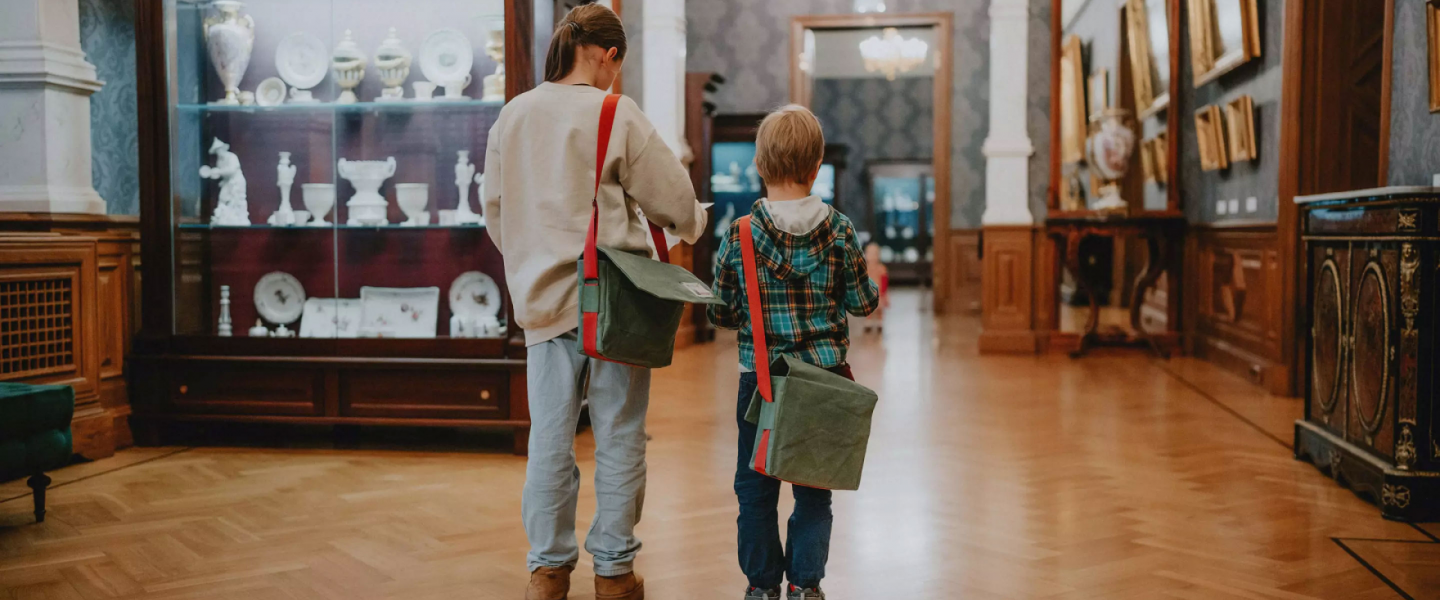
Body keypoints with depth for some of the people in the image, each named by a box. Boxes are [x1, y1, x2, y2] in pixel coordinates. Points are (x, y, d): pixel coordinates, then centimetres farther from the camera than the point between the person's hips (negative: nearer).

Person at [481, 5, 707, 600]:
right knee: (619, 435, 7)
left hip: (543, 298, 4)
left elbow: (494, 208, 15)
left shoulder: (513, 115, 6)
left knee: (549, 435, 10)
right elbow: (674, 200, -6)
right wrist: (695, 220, 16)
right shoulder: (618, 114, -9)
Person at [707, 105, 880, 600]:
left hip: (760, 378, -1)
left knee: (755, 488, 13)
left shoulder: (739, 234, -8)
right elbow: (861, 303, 1)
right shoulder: (839, 230, -6)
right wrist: (874, 288, 23)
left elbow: (721, 314, -2)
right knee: (814, 489, 13)